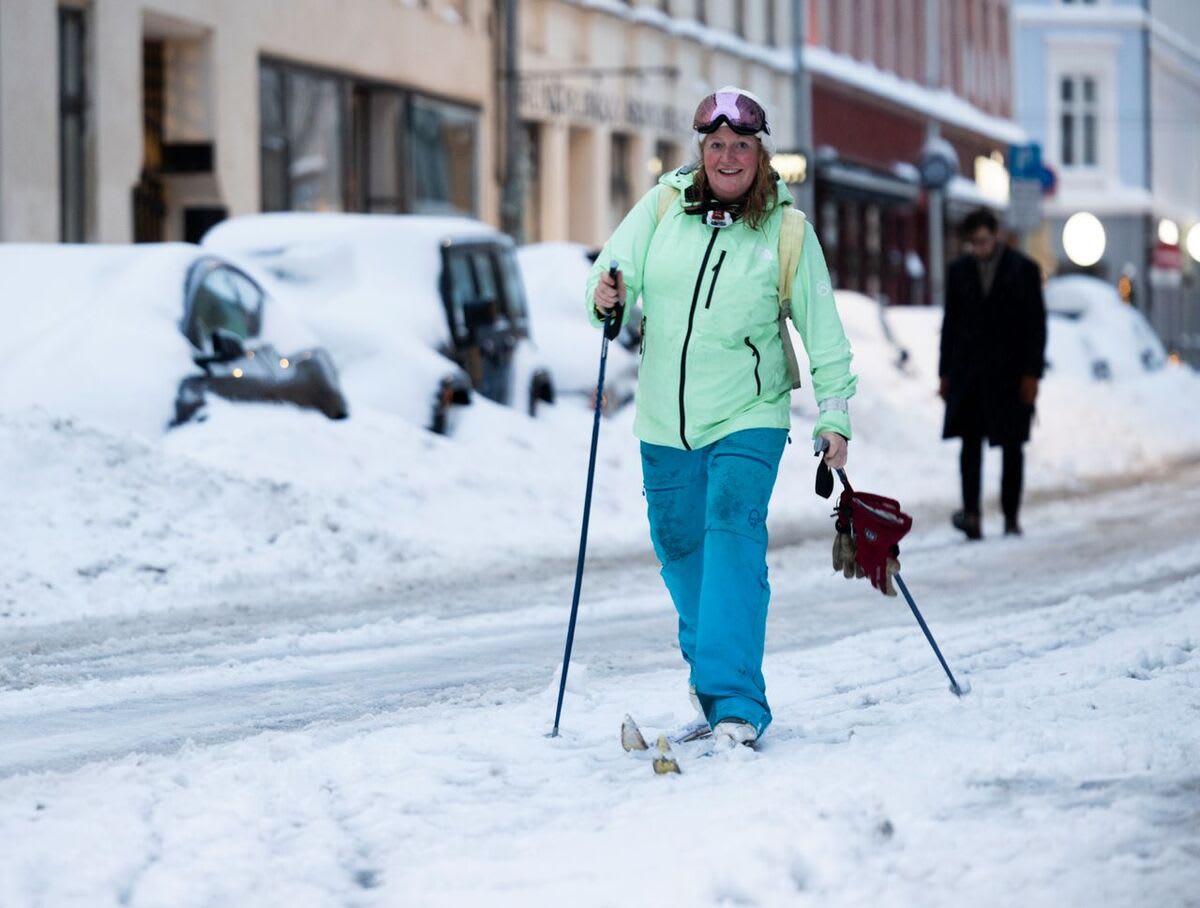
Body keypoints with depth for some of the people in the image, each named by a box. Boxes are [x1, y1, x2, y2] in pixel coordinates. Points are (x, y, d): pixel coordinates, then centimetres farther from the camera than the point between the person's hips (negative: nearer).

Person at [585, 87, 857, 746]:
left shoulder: (787, 231, -4)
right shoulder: (664, 205, 1)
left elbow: (821, 328, 0)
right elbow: (617, 272, -3)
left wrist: (834, 415, -3)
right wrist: (605, 298, -26)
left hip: (748, 419, -3)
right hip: (665, 421, 3)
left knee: (733, 536, -19)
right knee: (678, 546, 14)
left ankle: (735, 701, -23)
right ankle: (706, 657, 41)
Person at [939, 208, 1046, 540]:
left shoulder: (1024, 269, -1)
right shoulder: (958, 271, 8)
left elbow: (1036, 325, -2)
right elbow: (950, 323, 10)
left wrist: (1031, 374, -9)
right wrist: (946, 373, 6)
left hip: (1010, 372, -2)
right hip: (969, 372, 2)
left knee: (1011, 447, 3)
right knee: (970, 442, -10)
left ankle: (1011, 518, 10)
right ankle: (971, 514, -21)